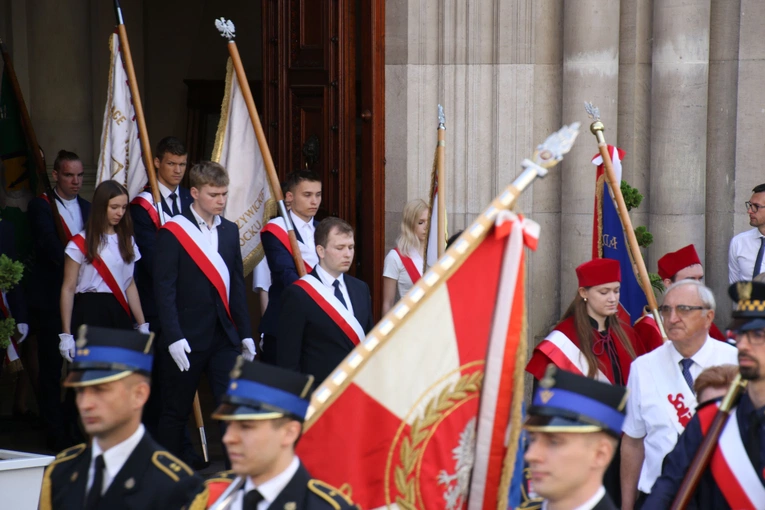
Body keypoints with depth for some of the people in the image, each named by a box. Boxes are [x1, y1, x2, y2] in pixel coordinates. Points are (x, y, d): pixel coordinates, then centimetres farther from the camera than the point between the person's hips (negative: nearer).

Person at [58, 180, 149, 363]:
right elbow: (68, 289, -4)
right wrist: (66, 334, -9)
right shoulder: (81, 243, -4)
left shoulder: (126, 241, 13)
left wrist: (142, 325, 11)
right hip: (89, 312, -5)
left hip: (119, 313, 5)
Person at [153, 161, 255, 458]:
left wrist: (245, 333, 10)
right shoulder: (173, 232, -6)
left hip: (225, 336, 5)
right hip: (186, 338, -4)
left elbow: (237, 285, 14)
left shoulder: (230, 231, 11)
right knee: (176, 411, 6)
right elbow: (164, 288, -11)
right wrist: (173, 337, -18)